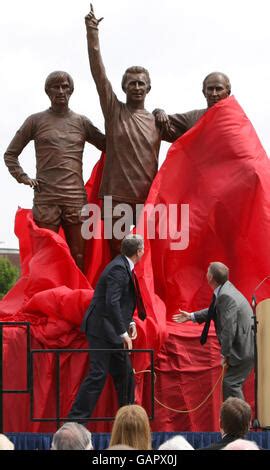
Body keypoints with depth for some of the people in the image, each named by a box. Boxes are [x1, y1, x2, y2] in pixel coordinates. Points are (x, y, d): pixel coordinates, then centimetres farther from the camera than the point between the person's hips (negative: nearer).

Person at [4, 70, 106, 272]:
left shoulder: (81, 122, 13)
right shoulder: (36, 121, 9)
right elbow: (10, 154, 13)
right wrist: (22, 177, 1)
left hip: (76, 197, 2)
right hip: (46, 198, -1)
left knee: (78, 256, 0)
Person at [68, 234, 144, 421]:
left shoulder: (123, 267, 12)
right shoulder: (118, 269, -19)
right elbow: (111, 302, -27)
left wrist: (130, 322, 10)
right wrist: (123, 333, -27)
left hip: (111, 330, 10)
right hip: (102, 329, -10)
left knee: (124, 373, 14)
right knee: (98, 374, -10)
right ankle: (77, 418, -7)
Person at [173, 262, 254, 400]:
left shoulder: (226, 296, -24)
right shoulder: (225, 290, 7)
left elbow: (229, 327, -26)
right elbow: (216, 311, 23)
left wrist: (225, 353, -19)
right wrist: (191, 316, 25)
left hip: (244, 349, -10)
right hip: (243, 346, 10)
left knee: (231, 383, -9)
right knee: (231, 383, 16)